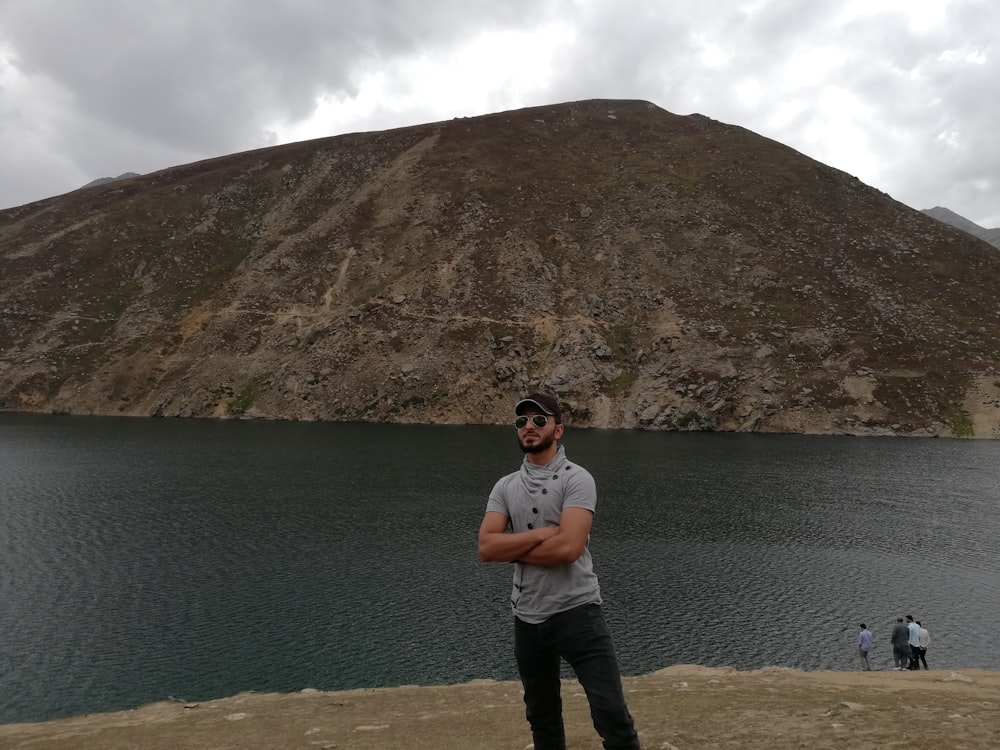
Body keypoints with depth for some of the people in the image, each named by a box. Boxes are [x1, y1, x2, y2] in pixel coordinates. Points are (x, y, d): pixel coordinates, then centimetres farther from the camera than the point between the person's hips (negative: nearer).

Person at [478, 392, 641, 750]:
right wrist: (542, 534, -15)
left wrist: (514, 549, -9)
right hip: (527, 619, 5)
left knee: (611, 713, -7)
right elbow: (486, 547, -6)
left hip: (576, 611, -5)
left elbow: (569, 546, -22)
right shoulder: (504, 487, 6)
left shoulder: (576, 478, -9)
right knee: (541, 717, 20)